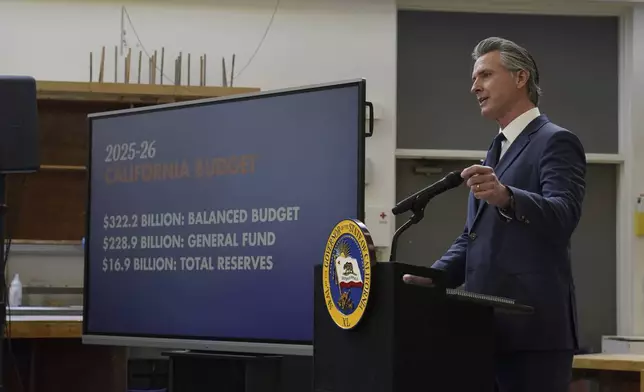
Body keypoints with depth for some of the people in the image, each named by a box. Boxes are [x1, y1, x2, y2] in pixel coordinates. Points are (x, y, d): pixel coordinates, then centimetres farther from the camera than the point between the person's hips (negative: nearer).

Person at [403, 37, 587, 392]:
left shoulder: (556, 142, -5)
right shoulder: (497, 151, 22)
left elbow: (563, 216, -21)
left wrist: (506, 197, -39)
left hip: (533, 326, -8)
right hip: (491, 326, 9)